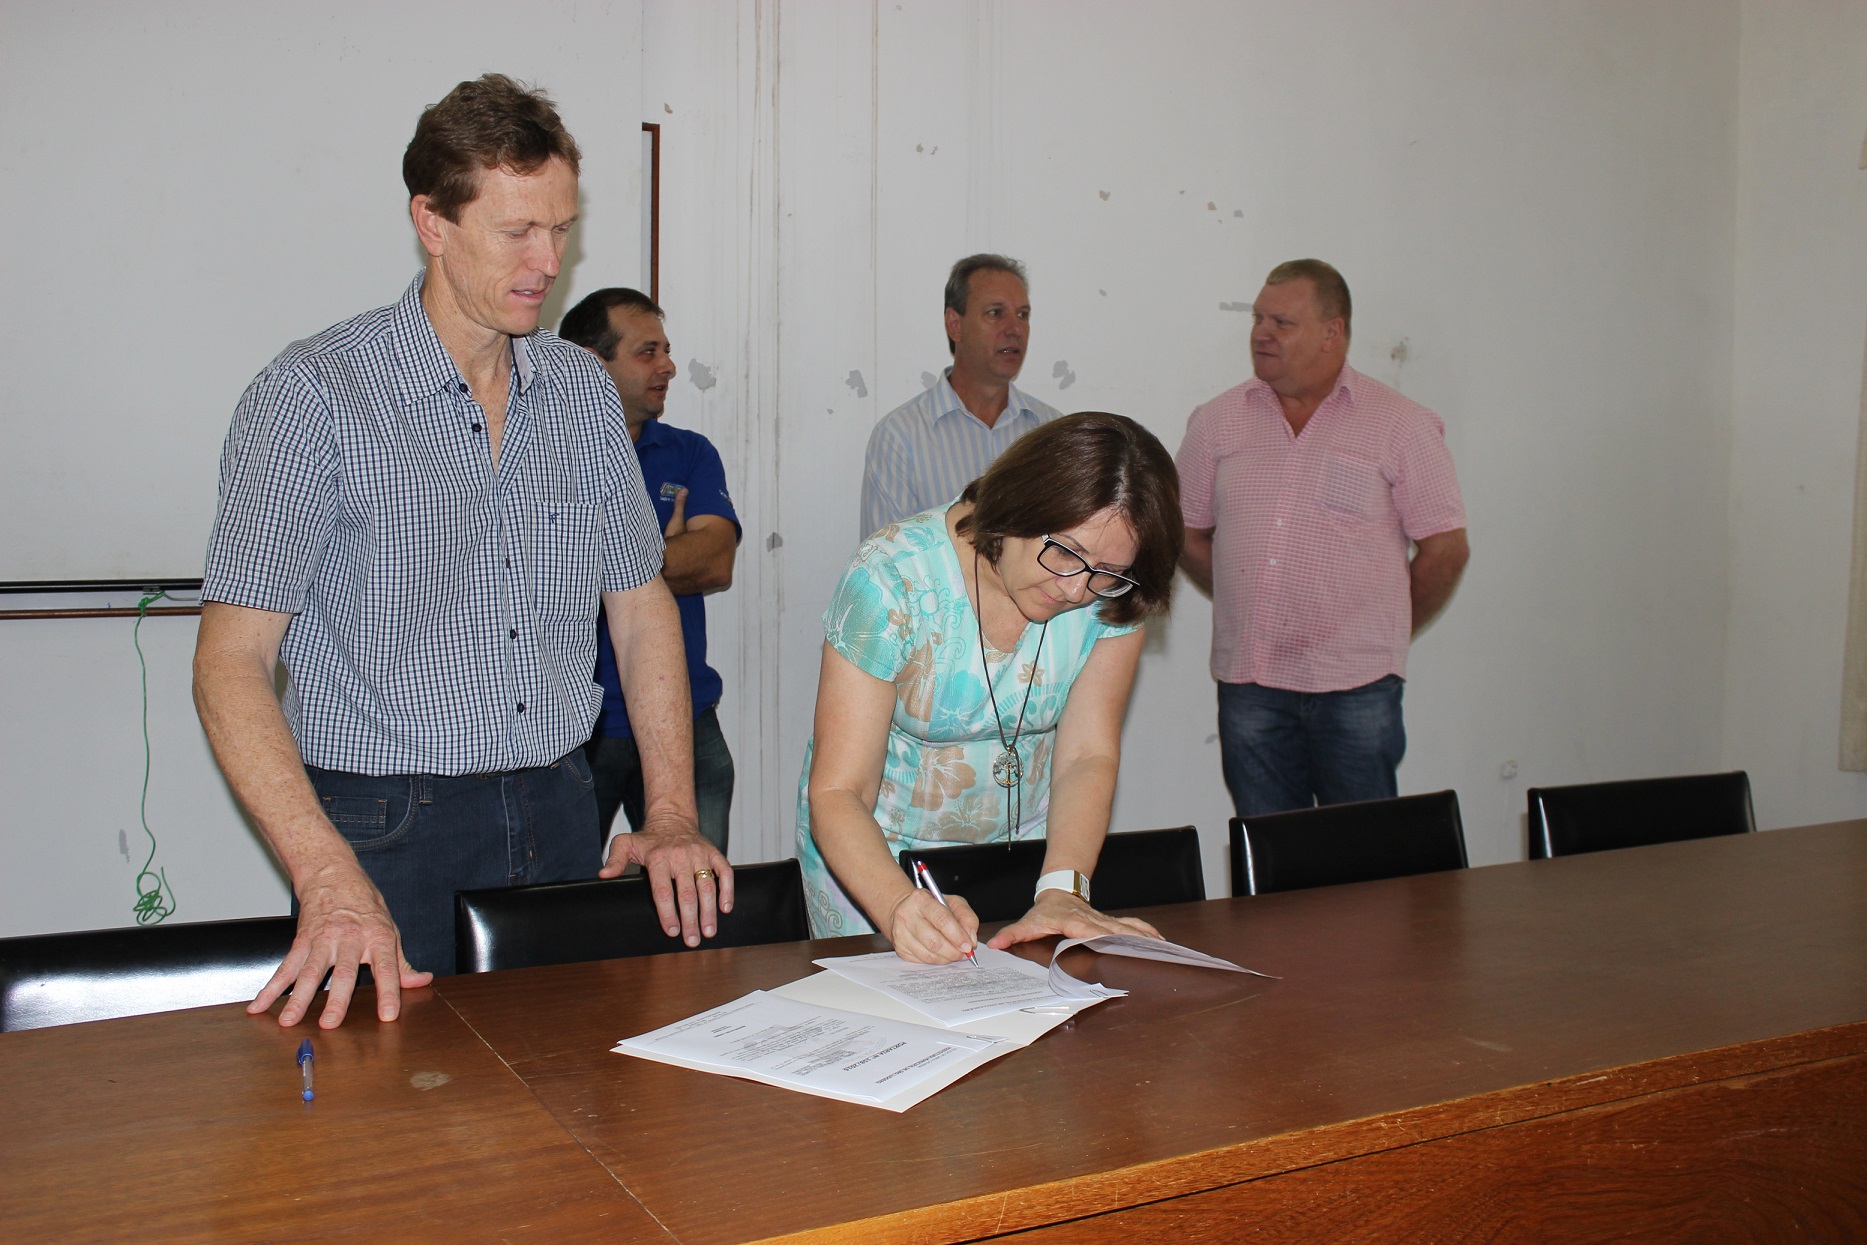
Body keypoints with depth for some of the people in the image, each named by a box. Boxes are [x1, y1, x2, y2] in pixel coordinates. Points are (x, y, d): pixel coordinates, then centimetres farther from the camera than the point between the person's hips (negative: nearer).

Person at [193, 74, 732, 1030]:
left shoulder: (583, 389, 7)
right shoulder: (315, 394, -10)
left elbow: (642, 605, 11)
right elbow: (231, 664, -13)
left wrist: (672, 819, 0)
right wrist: (330, 881, -26)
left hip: (557, 812, 5)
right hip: (389, 830, -4)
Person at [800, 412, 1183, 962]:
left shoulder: (1112, 597, -13)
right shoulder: (892, 581, -24)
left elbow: (1088, 755, -13)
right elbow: (838, 793, -25)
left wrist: (1061, 891, -29)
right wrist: (901, 907, -42)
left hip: (1030, 844, 3)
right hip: (875, 852, -2)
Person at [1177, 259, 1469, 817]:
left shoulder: (1402, 425, -1)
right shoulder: (1216, 421, 8)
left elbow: (1445, 548, 0)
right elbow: (1188, 531, 14)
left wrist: (1385, 632, 6)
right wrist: (1254, 610, 11)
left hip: (1357, 688, -2)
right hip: (1248, 684, 3)